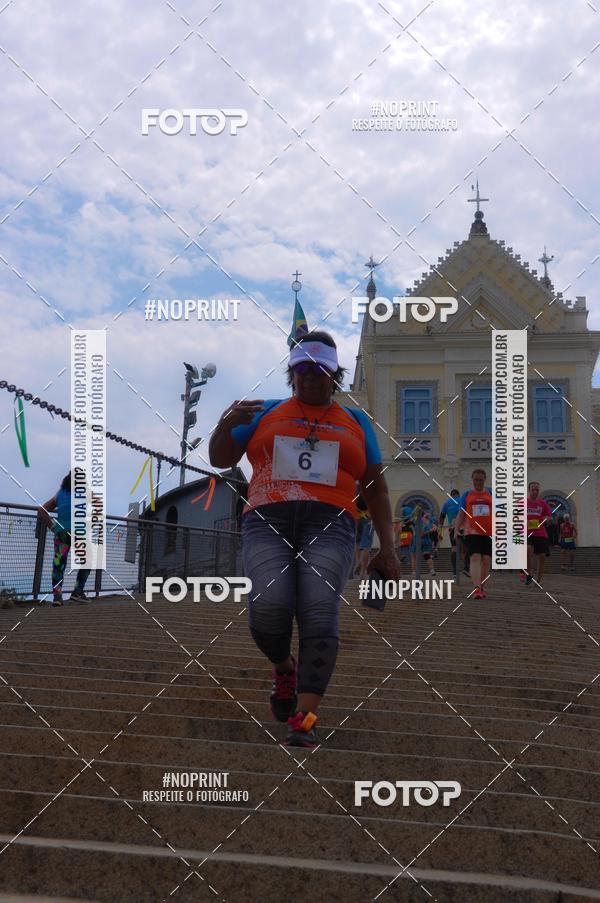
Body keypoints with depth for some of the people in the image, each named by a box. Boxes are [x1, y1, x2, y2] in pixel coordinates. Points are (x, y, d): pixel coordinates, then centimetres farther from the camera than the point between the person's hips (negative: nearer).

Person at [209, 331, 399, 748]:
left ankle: (304, 719, -26)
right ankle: (284, 668, 9)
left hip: (329, 525, 0)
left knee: (319, 611, -23)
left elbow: (376, 487, 21)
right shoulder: (267, 413, 22)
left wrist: (387, 549, 11)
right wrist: (226, 424, -3)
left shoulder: (355, 421, 23)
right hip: (268, 522, 0)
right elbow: (220, 459, 19)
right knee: (269, 607, -23)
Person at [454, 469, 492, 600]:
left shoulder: (491, 494, 10)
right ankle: (477, 588, -26)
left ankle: (481, 587, 22)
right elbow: (461, 514, 11)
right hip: (472, 532, -2)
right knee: (475, 558, -16)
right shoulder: (467, 495, 10)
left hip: (489, 532, 2)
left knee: (486, 560, 5)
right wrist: (457, 529, -1)